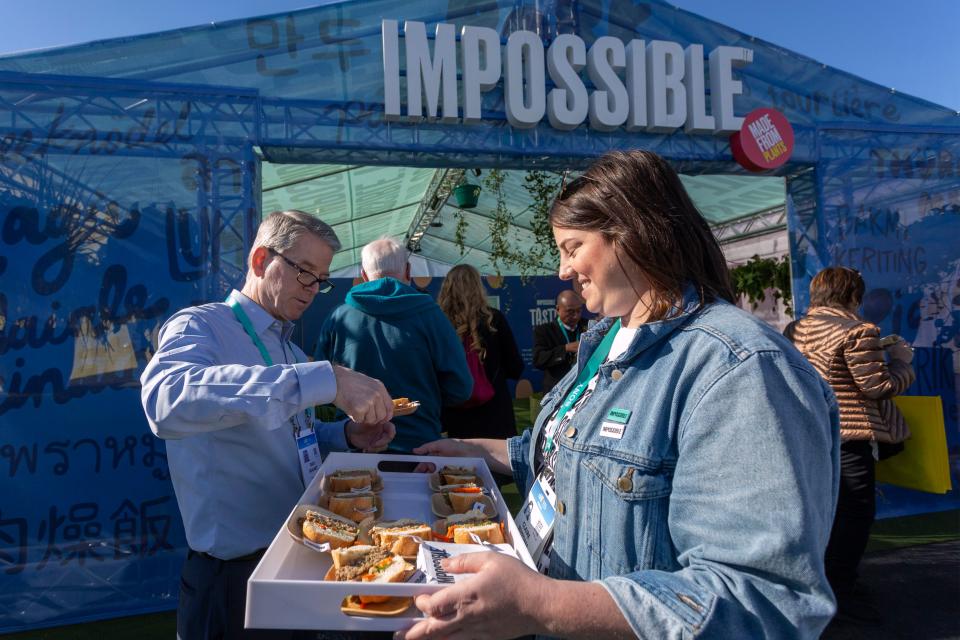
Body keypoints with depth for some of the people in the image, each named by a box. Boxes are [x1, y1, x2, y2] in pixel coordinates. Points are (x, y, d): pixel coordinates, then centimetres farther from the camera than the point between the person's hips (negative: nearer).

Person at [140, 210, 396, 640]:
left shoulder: (291, 351, 12)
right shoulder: (198, 326, -14)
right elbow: (167, 399, -36)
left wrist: (347, 435, -2)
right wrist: (325, 379, -42)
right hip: (236, 573, -7)